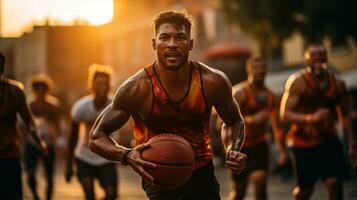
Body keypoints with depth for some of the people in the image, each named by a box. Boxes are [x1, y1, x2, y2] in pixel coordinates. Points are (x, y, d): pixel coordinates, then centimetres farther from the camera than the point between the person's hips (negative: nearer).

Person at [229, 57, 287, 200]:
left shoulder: (270, 96, 3)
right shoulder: (239, 92, -14)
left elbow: (276, 126, 8)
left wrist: (282, 150, 0)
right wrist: (252, 120, -38)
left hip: (259, 145, 3)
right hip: (240, 146, -3)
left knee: (260, 185, -15)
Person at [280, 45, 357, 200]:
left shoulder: (337, 84, 2)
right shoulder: (297, 83, -12)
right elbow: (285, 114, -20)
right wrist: (310, 119, -36)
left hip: (329, 140, 3)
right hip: (303, 143, -3)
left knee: (335, 182, -11)